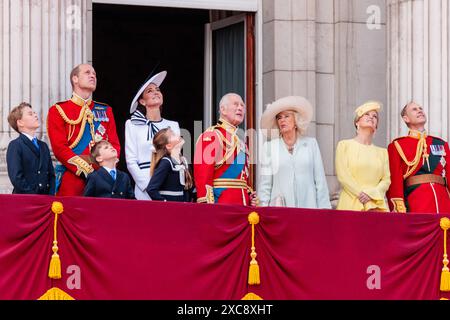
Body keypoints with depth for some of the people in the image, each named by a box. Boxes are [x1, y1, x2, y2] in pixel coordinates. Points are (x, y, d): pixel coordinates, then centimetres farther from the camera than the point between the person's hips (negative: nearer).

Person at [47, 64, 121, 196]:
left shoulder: (106, 111, 18)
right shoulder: (58, 111, 5)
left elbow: (114, 145, 12)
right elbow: (60, 148, -5)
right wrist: (87, 170, -14)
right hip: (72, 179, -4)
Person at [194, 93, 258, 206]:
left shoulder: (239, 141, 23)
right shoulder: (211, 136, -5)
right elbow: (202, 173, -15)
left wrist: (251, 196, 13)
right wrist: (207, 206, -22)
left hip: (242, 204, 8)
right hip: (221, 203, -8)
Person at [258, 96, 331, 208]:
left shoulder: (311, 144, 10)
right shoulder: (269, 147, 9)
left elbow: (320, 180, 8)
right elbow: (265, 183, 8)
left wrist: (323, 208, 0)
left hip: (308, 206, 0)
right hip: (280, 208, 0)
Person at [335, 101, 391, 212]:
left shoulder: (382, 152, 19)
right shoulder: (345, 145, 10)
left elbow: (386, 180, 8)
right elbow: (342, 175, -1)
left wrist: (371, 194, -10)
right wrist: (360, 194, -11)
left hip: (377, 205, 2)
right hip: (350, 205, -2)